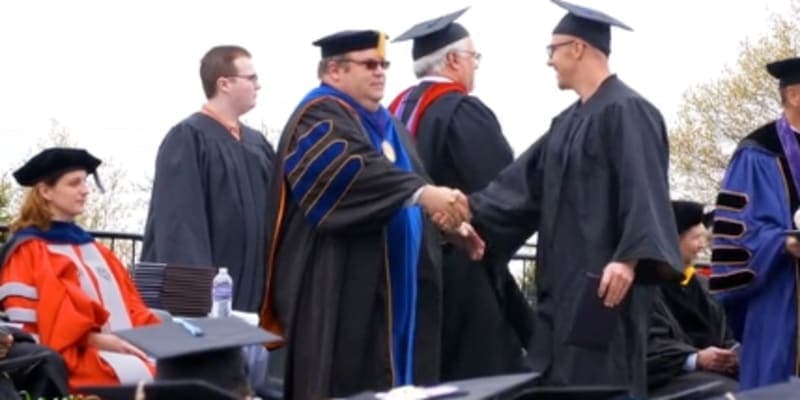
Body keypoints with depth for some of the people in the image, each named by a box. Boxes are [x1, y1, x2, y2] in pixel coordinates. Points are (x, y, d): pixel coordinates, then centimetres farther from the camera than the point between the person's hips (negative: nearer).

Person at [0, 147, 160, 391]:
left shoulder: (95, 250, 26)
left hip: (125, 351, 7)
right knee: (139, 374, -35)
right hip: (72, 358, -7)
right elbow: (29, 324, -9)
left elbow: (129, 305, 21)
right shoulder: (27, 252, 3)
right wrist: (95, 338, -18)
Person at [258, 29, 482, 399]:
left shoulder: (385, 123, 19)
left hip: (389, 285, 9)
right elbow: (357, 171, -29)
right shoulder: (320, 118, -10)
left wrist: (451, 220, 4)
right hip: (339, 285, -9)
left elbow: (409, 196, 23)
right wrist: (423, 193, -39)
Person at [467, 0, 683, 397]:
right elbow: (525, 181, 17)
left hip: (604, 280, -10)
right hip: (565, 280, 10)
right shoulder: (568, 122, 19)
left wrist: (628, 257, -30)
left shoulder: (626, 111, -10)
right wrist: (471, 212, 7)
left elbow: (642, 188, -20)